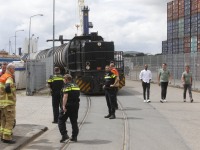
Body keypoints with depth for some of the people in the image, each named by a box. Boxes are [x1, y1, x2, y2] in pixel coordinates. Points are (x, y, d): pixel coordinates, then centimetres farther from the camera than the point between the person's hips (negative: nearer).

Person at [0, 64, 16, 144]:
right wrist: (11, 95, -18)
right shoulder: (9, 78, -15)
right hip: (8, 102, -10)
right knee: (10, 120, -6)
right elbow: (7, 87, -32)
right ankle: (7, 138, -6)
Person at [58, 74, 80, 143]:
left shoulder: (66, 86, -9)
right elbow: (78, 95, 20)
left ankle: (64, 134, -8)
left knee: (61, 120, 3)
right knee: (74, 121, 12)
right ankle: (74, 136, 12)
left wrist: (63, 106, -27)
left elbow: (65, 96, -21)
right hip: (75, 105, 7)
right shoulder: (76, 86, 14)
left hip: (68, 106, -7)